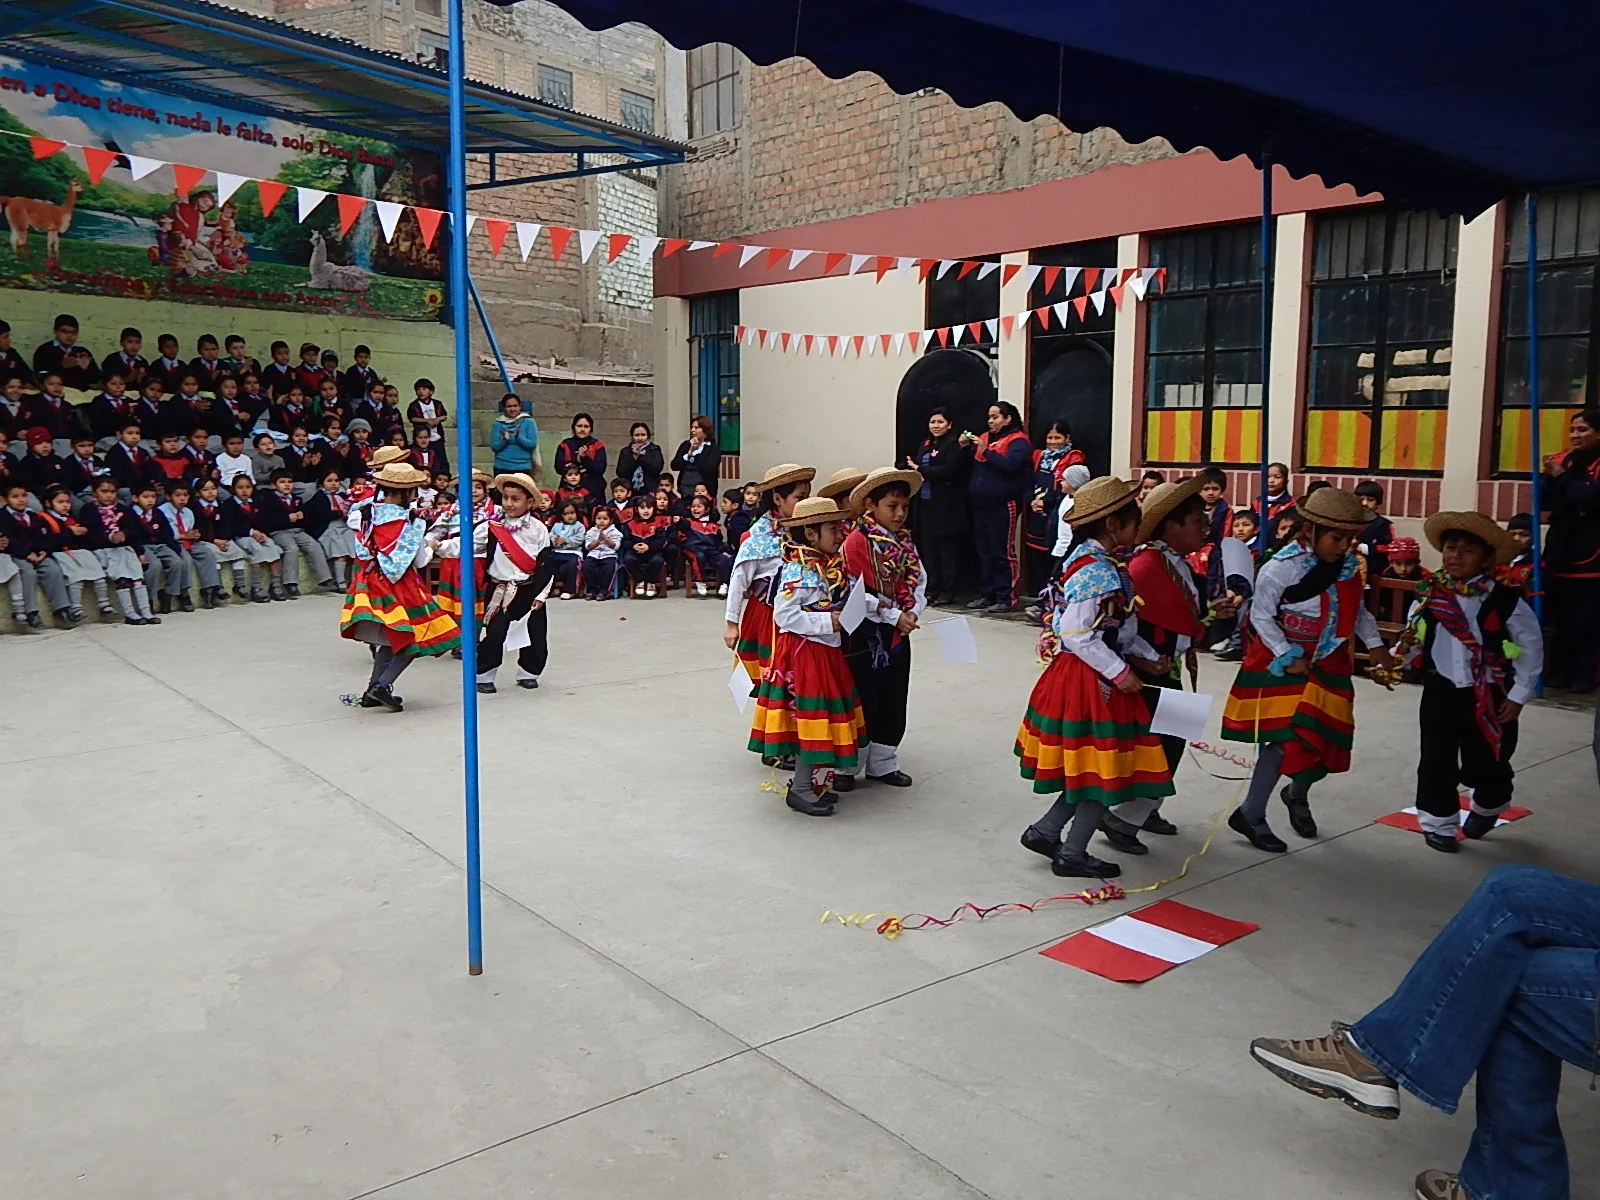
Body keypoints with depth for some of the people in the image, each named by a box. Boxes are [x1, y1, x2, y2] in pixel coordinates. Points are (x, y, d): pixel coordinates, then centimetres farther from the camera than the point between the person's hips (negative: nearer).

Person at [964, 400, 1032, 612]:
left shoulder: (1017, 441, -4)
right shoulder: (985, 438, 16)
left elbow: (1010, 464, -21)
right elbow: (970, 465, 17)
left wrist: (986, 451, -23)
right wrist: (965, 447, 0)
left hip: (1002, 505, -7)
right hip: (980, 503, 7)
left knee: (1002, 553, -6)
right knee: (983, 551, 11)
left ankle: (1006, 598, -1)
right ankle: (986, 594, 19)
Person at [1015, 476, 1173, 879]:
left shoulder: (1099, 563, 11)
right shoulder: (1095, 570, -21)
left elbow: (1118, 626, 17)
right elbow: (1076, 635, -25)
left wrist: (1149, 656, 9)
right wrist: (1120, 672, -20)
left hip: (1098, 677, 10)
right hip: (1088, 679, -10)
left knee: (1094, 770, 17)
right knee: (1103, 772, 2)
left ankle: (1044, 831, 26)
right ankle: (1071, 856, 15)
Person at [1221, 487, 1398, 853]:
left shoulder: (1350, 567, -1)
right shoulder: (1282, 567, -20)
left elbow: (1357, 610, 14)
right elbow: (1261, 617, -16)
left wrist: (1374, 644, 3)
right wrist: (1290, 658, -19)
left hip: (1328, 665, 6)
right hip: (1283, 664, -6)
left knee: (1324, 738, 9)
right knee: (1286, 737, -12)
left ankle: (1297, 795, 39)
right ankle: (1250, 814, 2)